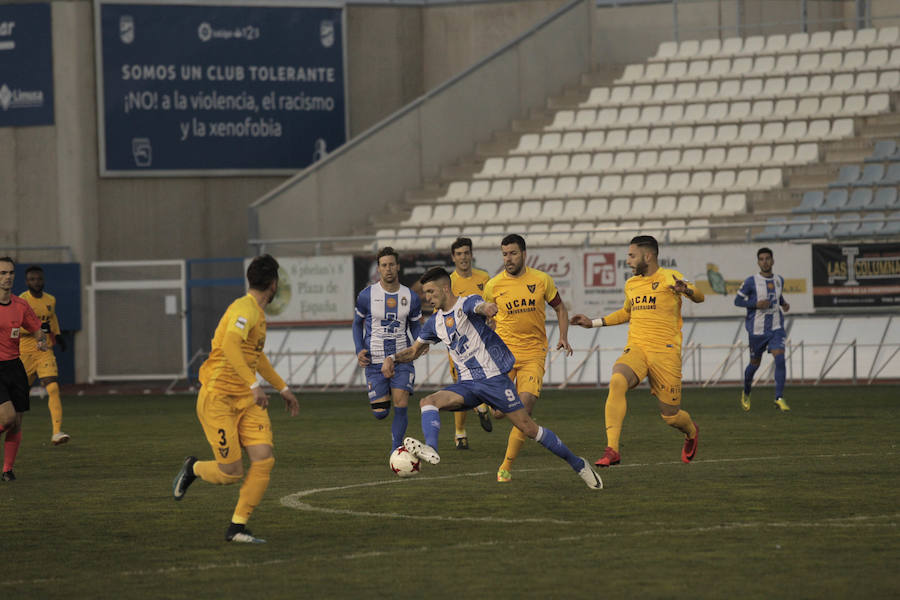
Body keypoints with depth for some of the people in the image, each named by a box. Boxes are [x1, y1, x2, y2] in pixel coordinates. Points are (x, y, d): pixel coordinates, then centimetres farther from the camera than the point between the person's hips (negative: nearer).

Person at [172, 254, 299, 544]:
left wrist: (283, 388, 32)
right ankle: (193, 468, 25)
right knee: (231, 472, -8)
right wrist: (254, 385, -39)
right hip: (218, 399, -9)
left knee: (264, 461, -8)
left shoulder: (257, 313, 15)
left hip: (246, 400, 9)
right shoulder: (244, 310, -16)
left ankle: (237, 528, 0)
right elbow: (229, 346, -34)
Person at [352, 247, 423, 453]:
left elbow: (415, 326, 13)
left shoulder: (410, 297, 1)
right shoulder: (367, 296, -3)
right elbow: (357, 323, 11)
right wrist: (359, 350, -4)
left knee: (401, 407, -12)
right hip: (375, 362, -1)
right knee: (380, 413, -2)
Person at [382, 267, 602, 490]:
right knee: (428, 402, -20)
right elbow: (414, 351, 24)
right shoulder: (435, 322, 14)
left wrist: (487, 308, -56)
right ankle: (430, 449, -43)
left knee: (528, 428, -7)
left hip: (494, 377, -6)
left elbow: (480, 306, -31)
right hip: (467, 384, 6)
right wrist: (392, 358, 4)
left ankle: (578, 464, 7)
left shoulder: (467, 303, -6)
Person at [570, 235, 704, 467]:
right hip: (635, 350, 4)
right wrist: (594, 323, 30)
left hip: (665, 353, -4)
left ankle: (691, 432, 41)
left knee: (670, 415, 1)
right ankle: (612, 450, -34)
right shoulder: (631, 285, 17)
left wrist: (686, 290, -36)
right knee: (617, 382, -29)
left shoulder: (669, 277, -2)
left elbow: (699, 297, -14)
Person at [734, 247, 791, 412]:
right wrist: (756, 304, -19)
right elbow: (737, 300, -5)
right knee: (755, 364, 9)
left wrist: (784, 304, 4)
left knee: (780, 359, -17)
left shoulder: (779, 280, 7)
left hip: (776, 328, 3)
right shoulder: (751, 282, -7)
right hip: (757, 329, -3)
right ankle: (746, 393, 36)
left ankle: (779, 398, -17)